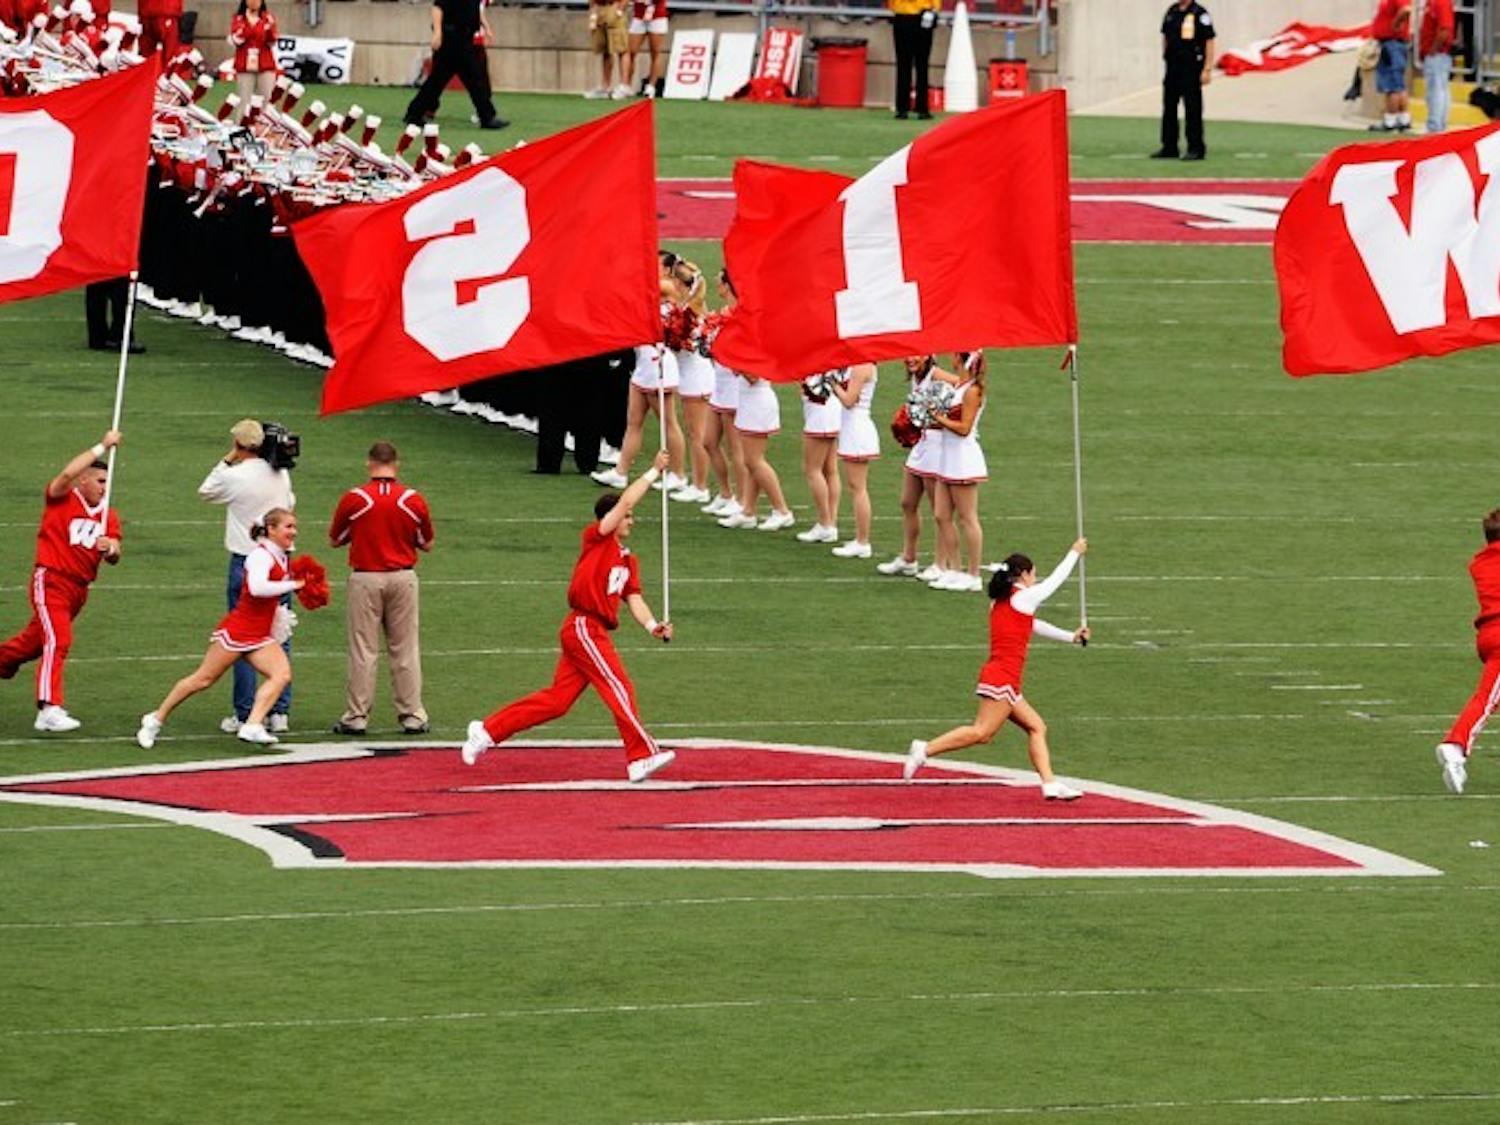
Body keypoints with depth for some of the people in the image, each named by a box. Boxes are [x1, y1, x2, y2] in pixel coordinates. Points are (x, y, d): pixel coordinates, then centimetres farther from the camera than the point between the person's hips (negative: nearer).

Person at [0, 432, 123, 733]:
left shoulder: (108, 517, 10)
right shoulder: (62, 499, -4)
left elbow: (114, 557, 4)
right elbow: (68, 473, -24)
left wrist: (110, 549, -21)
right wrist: (102, 447, -20)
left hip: (79, 589, 7)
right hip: (51, 581, -7)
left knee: (35, 641, 18)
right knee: (58, 640, -20)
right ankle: (49, 710, -25)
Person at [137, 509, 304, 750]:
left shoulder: (283, 559, 11)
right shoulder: (261, 555, -15)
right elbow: (257, 588, -34)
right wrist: (293, 585, -27)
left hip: (260, 637, 8)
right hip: (236, 630, -8)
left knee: (282, 674, -15)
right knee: (204, 679, 0)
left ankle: (252, 726, -24)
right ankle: (156, 719, 16)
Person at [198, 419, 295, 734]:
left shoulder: (234, 477, -13)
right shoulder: (281, 474, 2)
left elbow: (205, 491, 6)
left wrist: (227, 460, 8)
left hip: (245, 561, -4)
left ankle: (245, 715, 0)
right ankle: (280, 712, 10)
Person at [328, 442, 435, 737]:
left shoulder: (353, 499, -8)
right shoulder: (413, 500, -3)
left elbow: (335, 540, 4)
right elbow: (427, 544, 7)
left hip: (365, 578, -1)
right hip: (402, 578, 1)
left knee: (363, 650, 3)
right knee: (405, 651, 8)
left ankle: (356, 716, 4)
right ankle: (412, 715, 10)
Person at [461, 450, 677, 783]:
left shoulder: (628, 561, 19)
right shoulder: (596, 539, -3)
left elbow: (635, 600, 10)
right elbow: (625, 502, -12)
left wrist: (652, 626, -8)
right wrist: (654, 472, -6)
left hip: (593, 633, 8)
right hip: (583, 627, -8)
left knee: (557, 699, 7)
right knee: (621, 690, -10)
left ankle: (487, 731, 13)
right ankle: (642, 758, -9)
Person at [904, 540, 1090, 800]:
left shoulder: (1000, 603, 20)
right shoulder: (1023, 598, -3)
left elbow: (1034, 625, 34)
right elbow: (1056, 579, 11)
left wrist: (1071, 637, 43)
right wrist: (1075, 552, 27)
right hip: (1002, 679, -9)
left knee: (1036, 727, 8)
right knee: (981, 732, -15)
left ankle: (1049, 784, 0)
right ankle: (925, 750, -19)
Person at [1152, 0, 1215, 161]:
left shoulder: (1200, 14, -9)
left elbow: (1209, 42, -10)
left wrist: (1207, 69, -15)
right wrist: (1165, 56, 13)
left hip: (1191, 69, -7)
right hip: (1172, 67, 7)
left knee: (1192, 108, -3)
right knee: (1169, 107, 9)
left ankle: (1196, 148, 2)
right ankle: (1169, 147, 17)